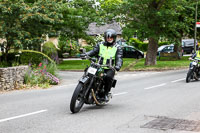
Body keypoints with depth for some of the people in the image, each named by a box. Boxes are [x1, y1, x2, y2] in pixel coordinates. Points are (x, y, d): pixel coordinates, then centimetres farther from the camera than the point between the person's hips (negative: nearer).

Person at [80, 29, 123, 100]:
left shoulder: (117, 47, 5)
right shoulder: (100, 45, 14)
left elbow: (119, 58, -7)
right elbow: (94, 51, 3)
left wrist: (118, 66, -28)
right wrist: (85, 54, -17)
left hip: (110, 68, -2)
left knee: (108, 77, -32)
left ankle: (106, 93, -13)